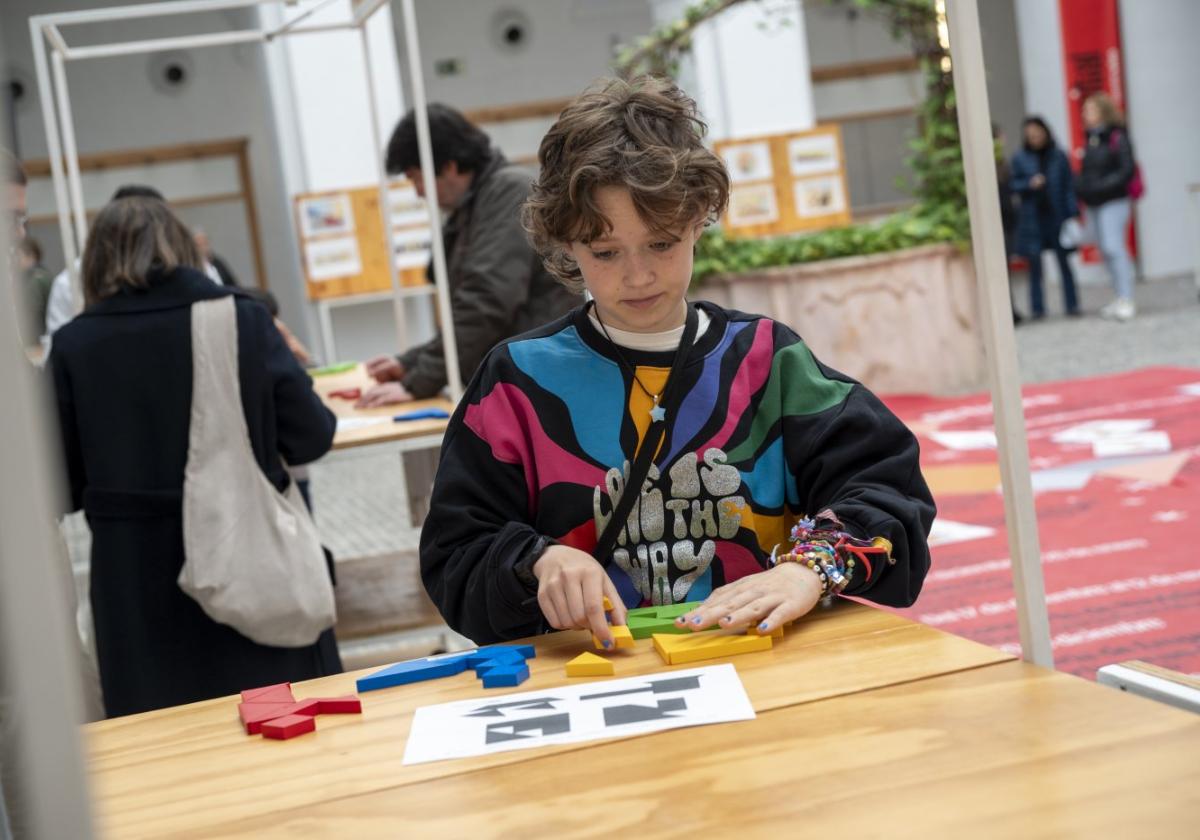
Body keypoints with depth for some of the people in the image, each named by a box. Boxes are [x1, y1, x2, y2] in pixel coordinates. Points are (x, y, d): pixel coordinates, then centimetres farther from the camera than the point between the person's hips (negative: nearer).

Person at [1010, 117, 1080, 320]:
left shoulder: (1058, 156, 3)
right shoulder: (1020, 158, 3)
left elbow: (1069, 186, 3)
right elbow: (1013, 185, 5)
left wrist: (1073, 213, -4)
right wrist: (1029, 184, -15)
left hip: (1057, 217, 0)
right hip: (1032, 218, 0)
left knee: (1064, 261, 3)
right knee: (1035, 263, 1)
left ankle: (1071, 305, 9)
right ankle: (1037, 308, 6)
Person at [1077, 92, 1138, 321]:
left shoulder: (1117, 137, -9)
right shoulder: (1090, 139, 13)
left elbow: (1127, 169, -13)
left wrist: (1102, 187, -20)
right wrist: (1081, 187, 1)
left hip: (1113, 201, -7)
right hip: (1093, 204, 8)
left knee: (1114, 247, -13)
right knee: (1106, 251, 9)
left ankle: (1127, 300, -10)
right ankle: (1120, 297, 16)